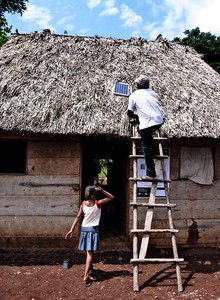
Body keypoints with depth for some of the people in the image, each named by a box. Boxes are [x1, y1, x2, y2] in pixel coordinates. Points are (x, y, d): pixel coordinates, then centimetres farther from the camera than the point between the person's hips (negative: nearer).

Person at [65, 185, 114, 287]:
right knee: (90, 252, -4)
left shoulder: (83, 204, -5)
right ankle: (86, 276, -11)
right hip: (93, 229, -4)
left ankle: (89, 266, 47)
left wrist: (71, 230, 4)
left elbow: (78, 217, -1)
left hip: (84, 228, 4)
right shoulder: (98, 204, -14)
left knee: (86, 251, 22)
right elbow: (111, 197, -7)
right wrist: (102, 190, -18)